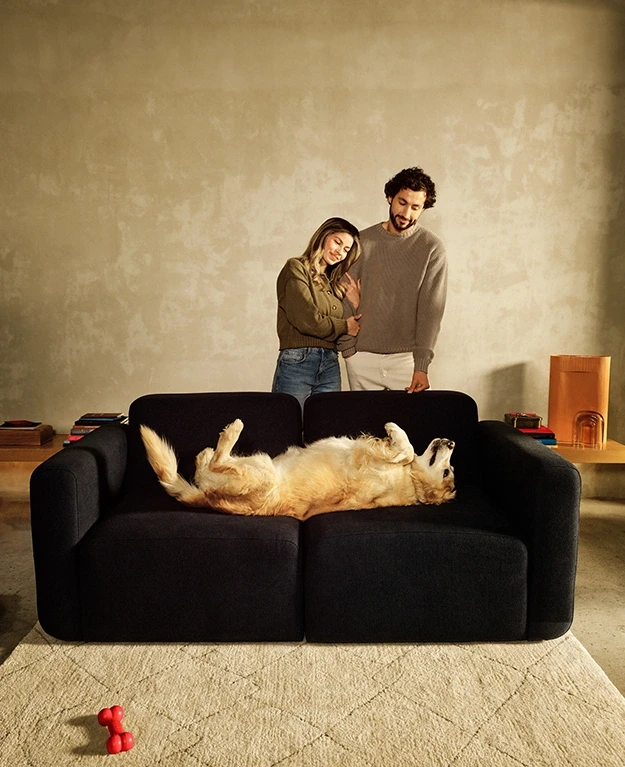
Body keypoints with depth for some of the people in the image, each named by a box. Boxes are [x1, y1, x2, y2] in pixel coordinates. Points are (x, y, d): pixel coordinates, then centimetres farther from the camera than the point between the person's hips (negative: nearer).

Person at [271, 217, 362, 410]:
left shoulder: (332, 283, 18)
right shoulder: (296, 268, 0)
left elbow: (349, 335, 16)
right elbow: (308, 321, -12)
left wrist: (354, 305, 3)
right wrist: (344, 325, 2)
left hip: (330, 366, 6)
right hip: (297, 363, -6)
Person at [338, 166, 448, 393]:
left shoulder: (433, 249, -2)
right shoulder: (363, 241, 4)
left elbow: (431, 309, -8)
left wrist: (421, 366, -16)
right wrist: (347, 347, -3)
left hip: (406, 356, -1)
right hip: (362, 356, 2)